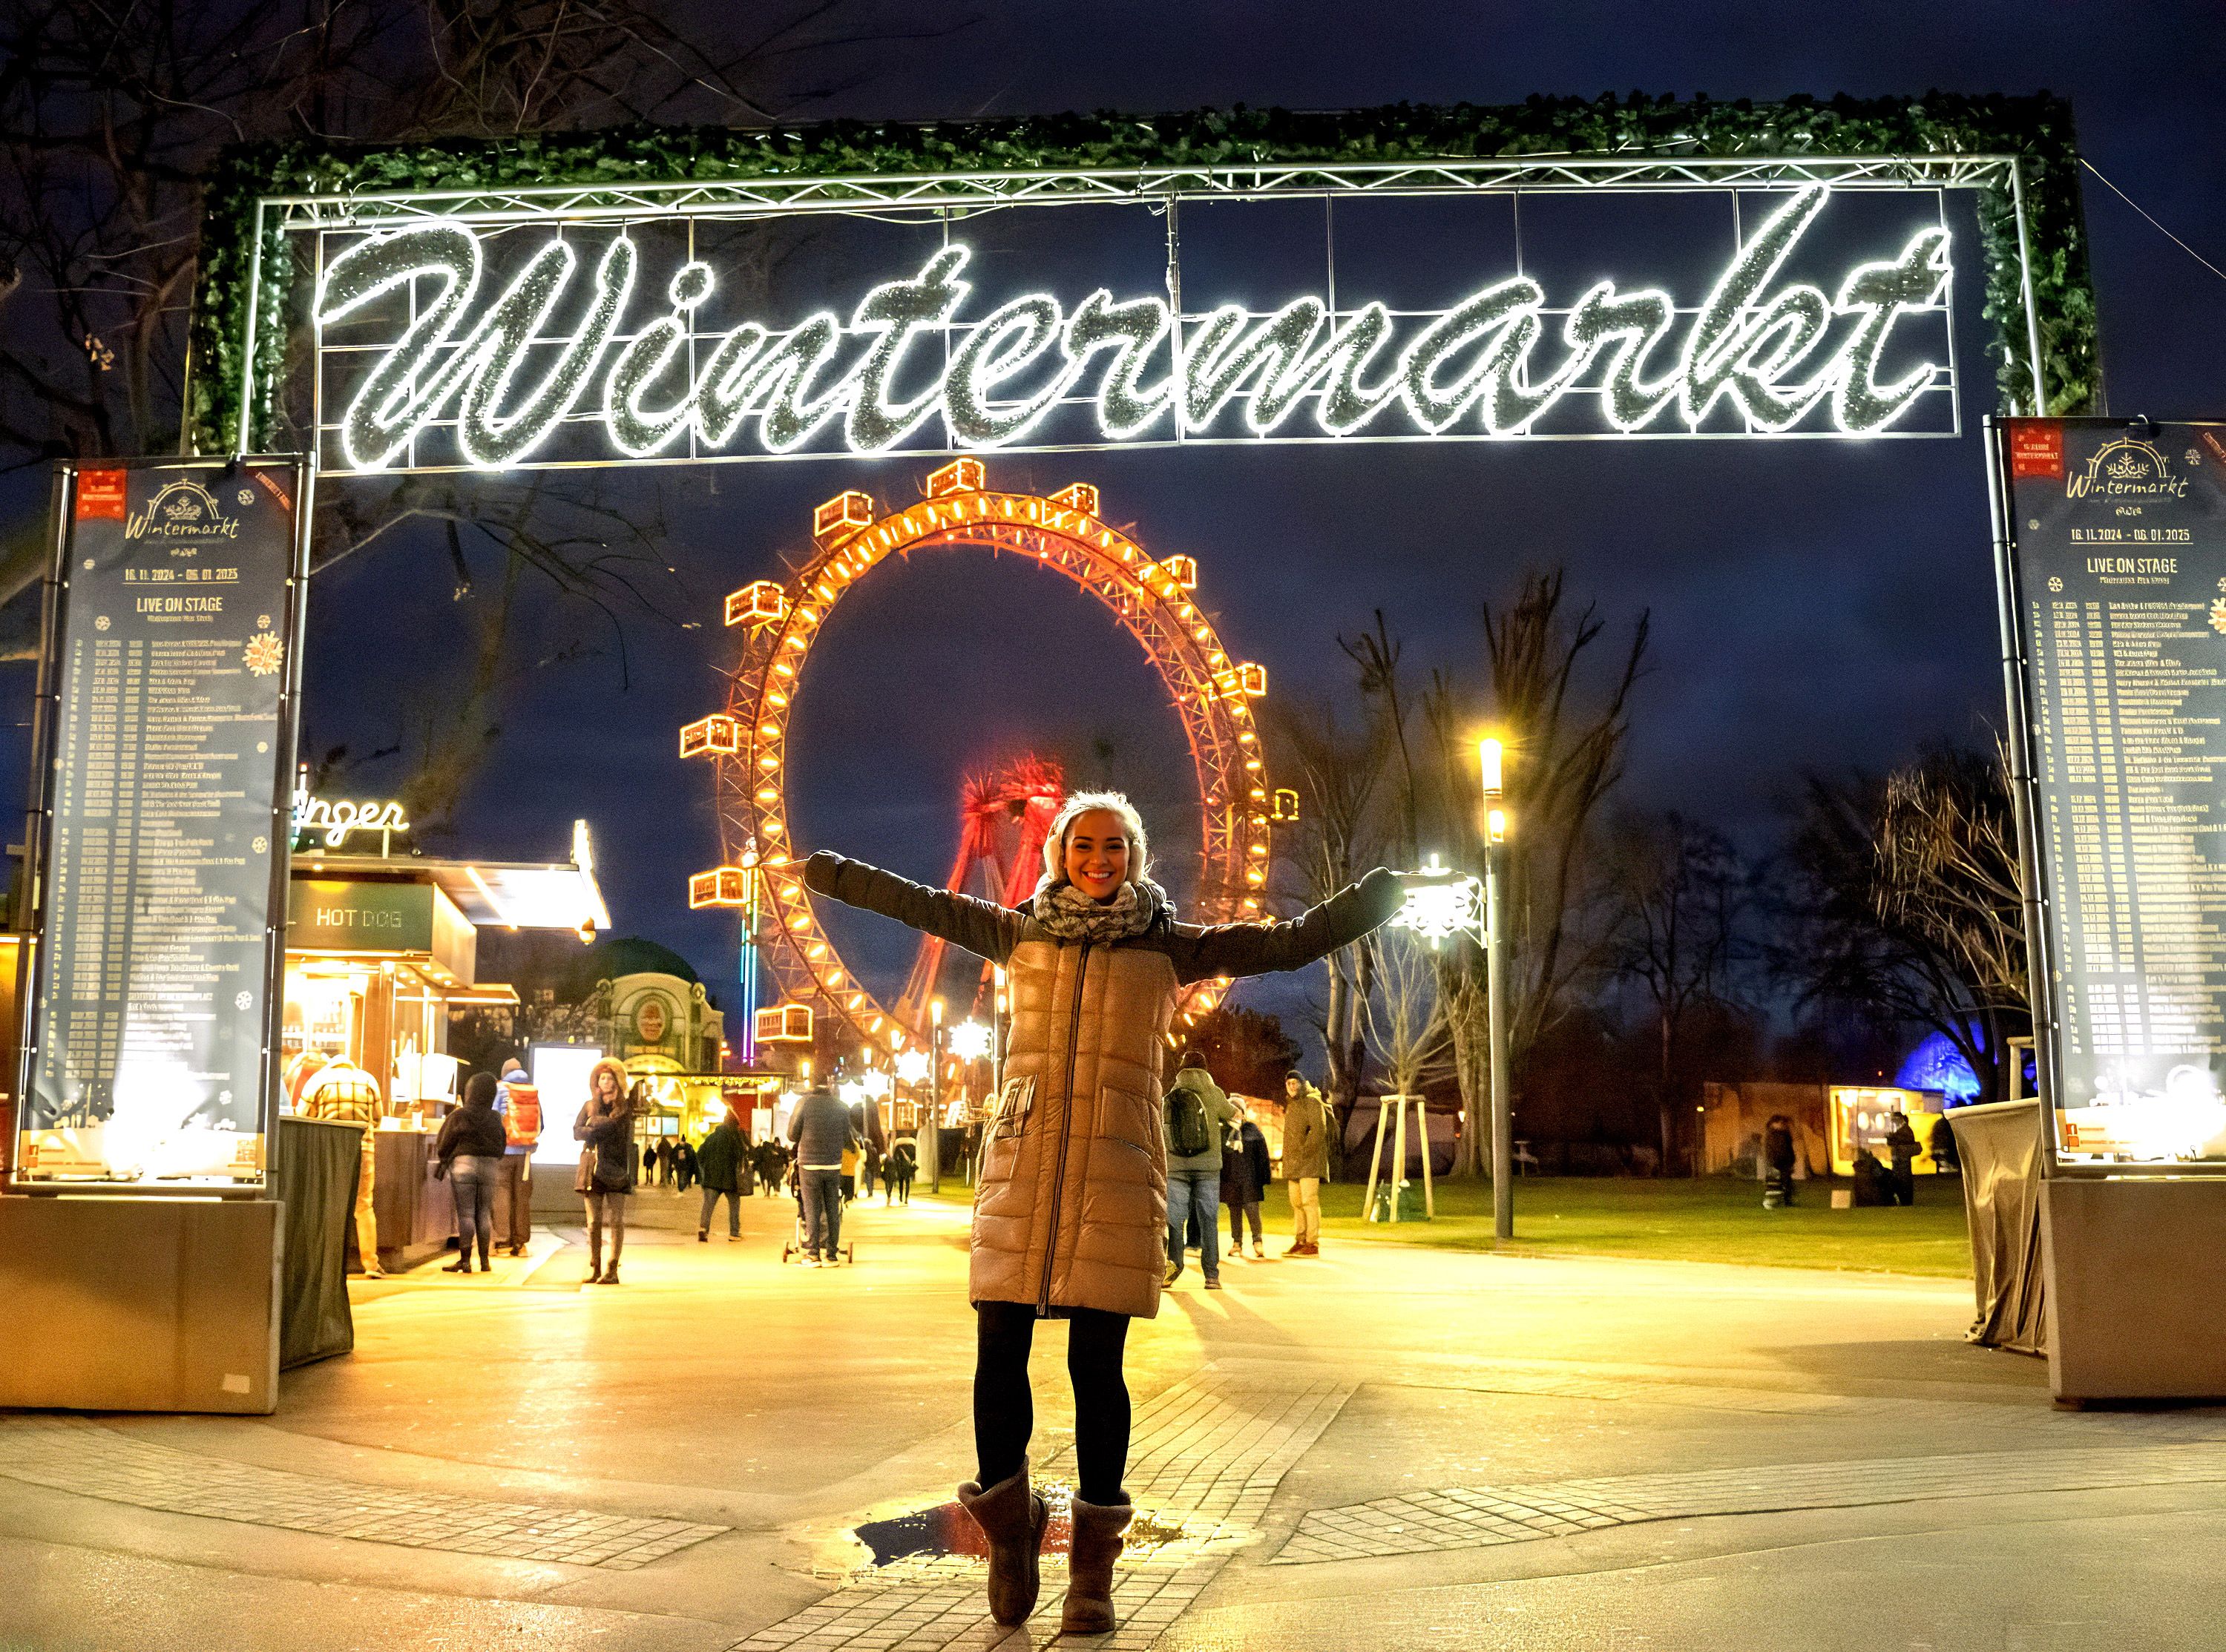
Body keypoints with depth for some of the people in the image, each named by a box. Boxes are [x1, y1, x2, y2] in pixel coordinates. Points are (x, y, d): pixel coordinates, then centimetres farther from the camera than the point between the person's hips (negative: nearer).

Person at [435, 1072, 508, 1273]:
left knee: (465, 1213, -1)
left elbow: (444, 1145, -2)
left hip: (463, 1164, -3)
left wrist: (444, 1161, 14)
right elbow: (501, 1147, 10)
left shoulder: (458, 1117, -7)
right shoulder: (495, 1119, 5)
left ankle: (465, 1260, -2)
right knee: (484, 1213, 8)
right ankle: (484, 1260, 10)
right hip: (489, 1165, 3)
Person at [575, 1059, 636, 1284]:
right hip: (593, 1167, 2)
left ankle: (612, 1270, -5)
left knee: (616, 1220, -5)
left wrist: (593, 1124, -3)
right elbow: (577, 1132, 2)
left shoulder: (625, 1106, 8)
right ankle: (594, 1269, 4)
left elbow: (615, 1124, -10)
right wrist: (601, 1131, -10)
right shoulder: (589, 1105, 14)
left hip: (615, 1169, -2)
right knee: (593, 1221, 1)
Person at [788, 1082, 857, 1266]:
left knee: (812, 1210, 3)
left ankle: (813, 1254, 3)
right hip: (834, 1165, 2)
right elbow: (847, 1139, 8)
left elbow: (793, 1135, -1)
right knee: (832, 1210, 8)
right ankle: (831, 1254, 9)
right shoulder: (841, 1107, 4)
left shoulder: (805, 1103, -4)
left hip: (809, 1164, -2)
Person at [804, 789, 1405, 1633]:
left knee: (1096, 1362, -1)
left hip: (1116, 1167, -1)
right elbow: (924, 904, 22)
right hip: (1021, 1157, 2)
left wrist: (1369, 900, -2)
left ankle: (1092, 1570, 12)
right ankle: (1008, 1527, 21)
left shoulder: (1168, 947, 9)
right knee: (999, 1349, -3)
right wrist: (838, 874, 27)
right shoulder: (1021, 932, 13)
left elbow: (1289, 942, 6)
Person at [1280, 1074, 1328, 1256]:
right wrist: (1286, 1163, 19)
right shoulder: (1290, 1106, 22)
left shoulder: (1312, 1103, -5)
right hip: (1293, 1164, 9)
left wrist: (1305, 1151, -20)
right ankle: (1300, 1241, 13)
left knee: (1309, 1200, -12)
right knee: (1296, 1203, 8)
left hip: (1309, 1161, -9)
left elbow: (1319, 1130, -16)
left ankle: (1313, 1243, -13)